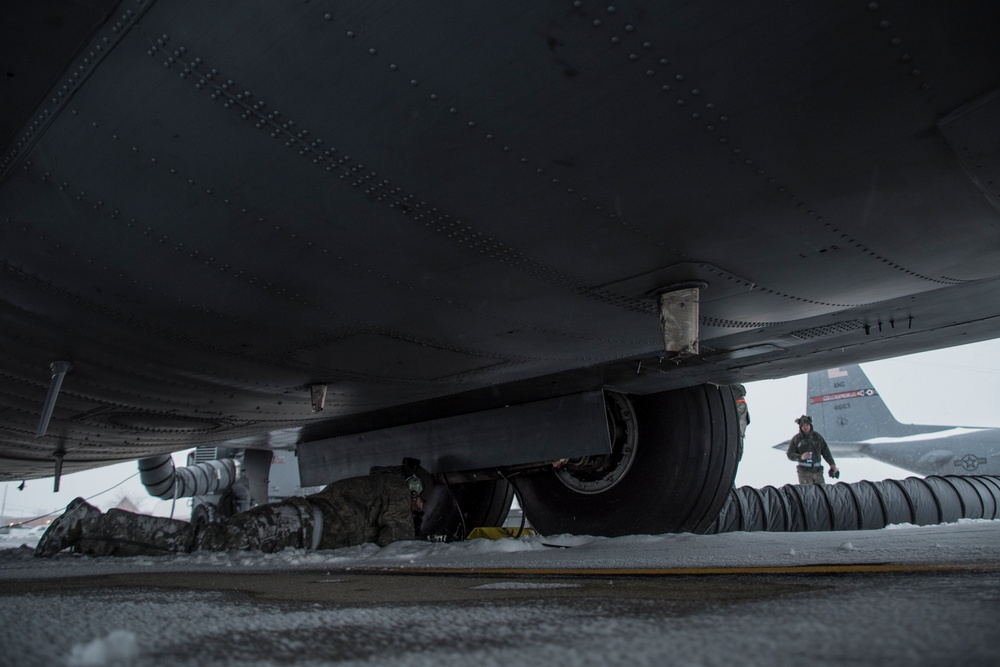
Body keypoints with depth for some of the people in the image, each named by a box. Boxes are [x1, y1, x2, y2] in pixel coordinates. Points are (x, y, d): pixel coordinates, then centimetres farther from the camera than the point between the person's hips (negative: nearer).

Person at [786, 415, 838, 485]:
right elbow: (790, 455, -3)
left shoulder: (817, 436, 8)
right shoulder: (796, 439, 0)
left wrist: (832, 464, 3)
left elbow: (825, 451, 11)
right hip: (804, 471, -3)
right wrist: (801, 457, -21)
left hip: (817, 470, 3)